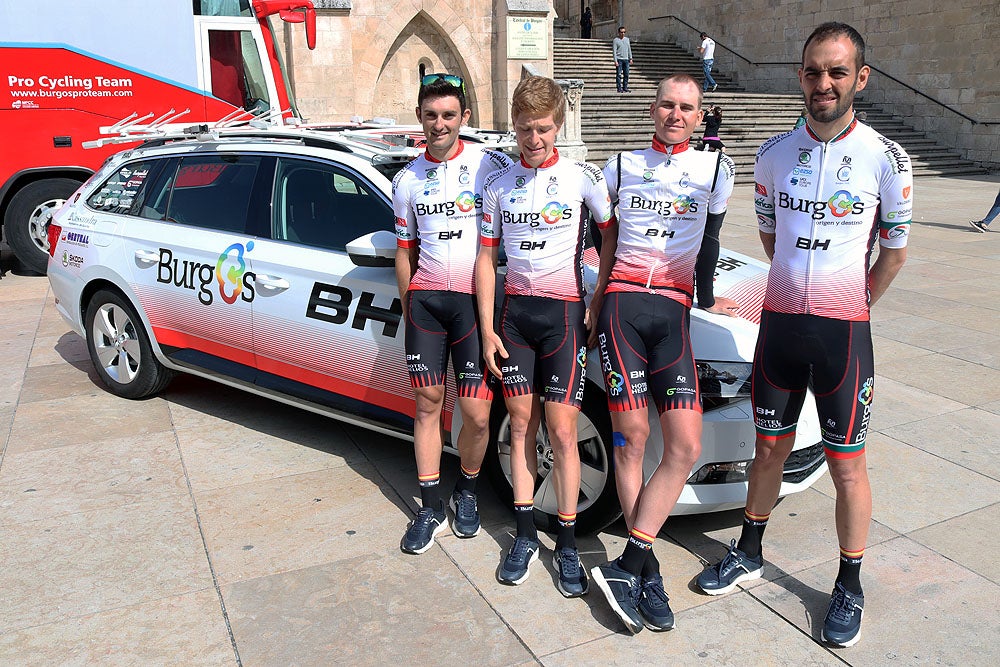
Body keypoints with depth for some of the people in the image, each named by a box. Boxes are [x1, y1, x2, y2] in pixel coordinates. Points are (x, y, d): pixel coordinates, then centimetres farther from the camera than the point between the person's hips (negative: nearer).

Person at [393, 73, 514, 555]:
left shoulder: (491, 166, 0)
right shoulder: (408, 179, 12)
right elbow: (405, 252, 16)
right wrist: (408, 311, 13)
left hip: (475, 299, -3)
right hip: (425, 298, 3)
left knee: (477, 415, -4)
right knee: (427, 402, 6)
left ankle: (466, 491, 24)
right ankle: (430, 507, 20)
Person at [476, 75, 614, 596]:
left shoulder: (582, 177, -1)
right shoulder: (499, 185, 7)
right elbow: (485, 259, 8)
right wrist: (487, 329, 2)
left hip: (564, 312, -3)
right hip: (513, 312, 3)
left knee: (561, 430, -2)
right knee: (522, 424, 8)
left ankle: (567, 544, 10)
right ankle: (525, 534, 19)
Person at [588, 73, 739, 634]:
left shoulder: (715, 169, 14)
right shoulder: (621, 166, 14)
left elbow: (708, 243, 21)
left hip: (672, 312, 1)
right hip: (620, 304, -1)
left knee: (686, 446, -12)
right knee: (633, 436, -7)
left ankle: (627, 566, -4)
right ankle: (646, 570, 3)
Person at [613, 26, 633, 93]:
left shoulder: (627, 39, 15)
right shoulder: (615, 40, -1)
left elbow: (629, 49, 19)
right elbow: (614, 51, -6)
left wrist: (630, 58, 12)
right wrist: (615, 61, -14)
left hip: (626, 59, 5)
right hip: (619, 59, -5)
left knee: (626, 74, 3)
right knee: (619, 75, -5)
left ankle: (625, 88, 9)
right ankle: (619, 88, -3)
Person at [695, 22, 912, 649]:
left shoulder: (885, 159, -6)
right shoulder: (774, 153, 3)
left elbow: (894, 252, 3)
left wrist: (850, 309, 7)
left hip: (844, 330, -3)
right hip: (779, 322, 3)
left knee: (846, 464, 5)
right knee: (770, 449, 15)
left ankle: (850, 589, 23)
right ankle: (749, 554, 33)